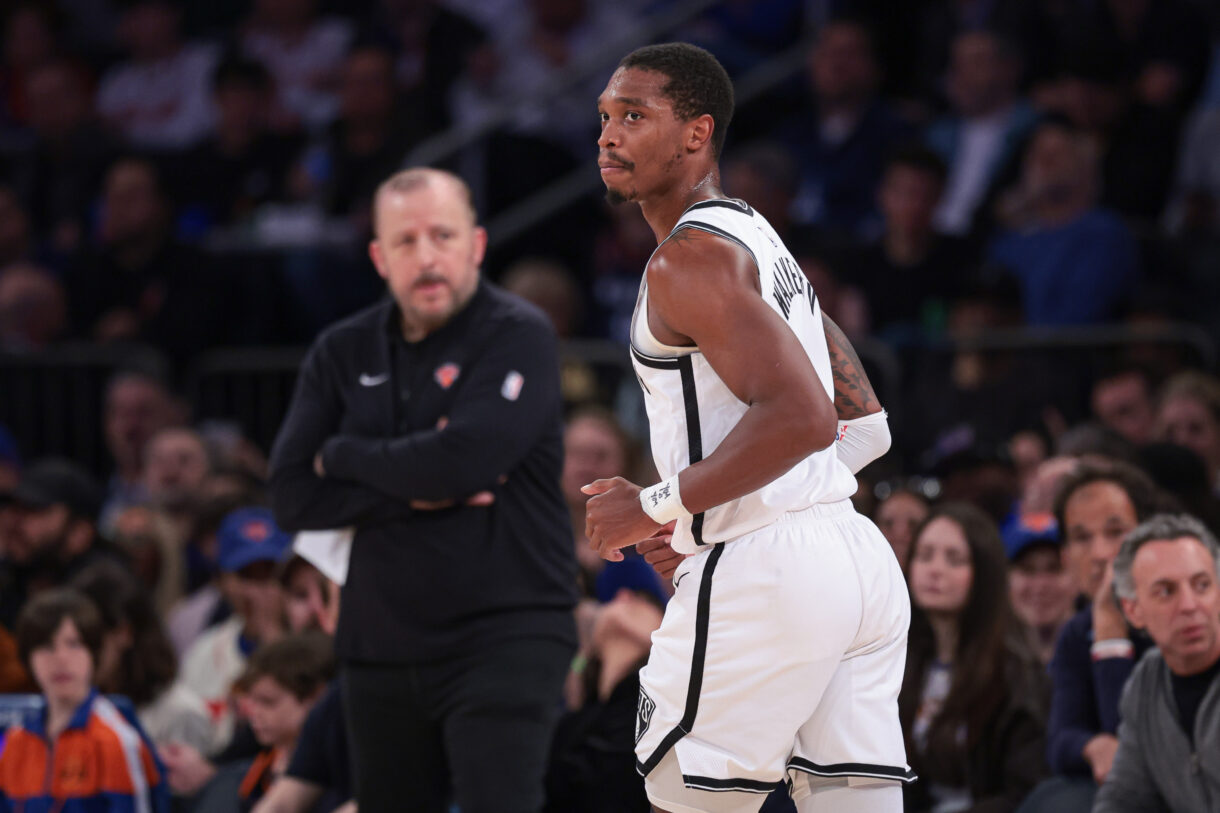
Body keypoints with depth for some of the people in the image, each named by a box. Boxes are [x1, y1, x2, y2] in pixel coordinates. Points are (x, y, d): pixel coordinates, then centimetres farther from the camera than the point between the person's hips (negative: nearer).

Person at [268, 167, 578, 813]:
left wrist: (343, 455, -4)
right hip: (382, 649, 6)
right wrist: (411, 493, -12)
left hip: (504, 634, -6)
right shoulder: (342, 354, 10)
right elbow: (292, 496, 1)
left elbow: (464, 461, -20)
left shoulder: (518, 337, -6)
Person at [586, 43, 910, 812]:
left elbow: (801, 417, -23)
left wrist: (658, 505, -15)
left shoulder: (689, 257, -10)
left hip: (762, 571, -9)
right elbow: (866, 428, 26)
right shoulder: (758, 238, 21)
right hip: (857, 553, 9)